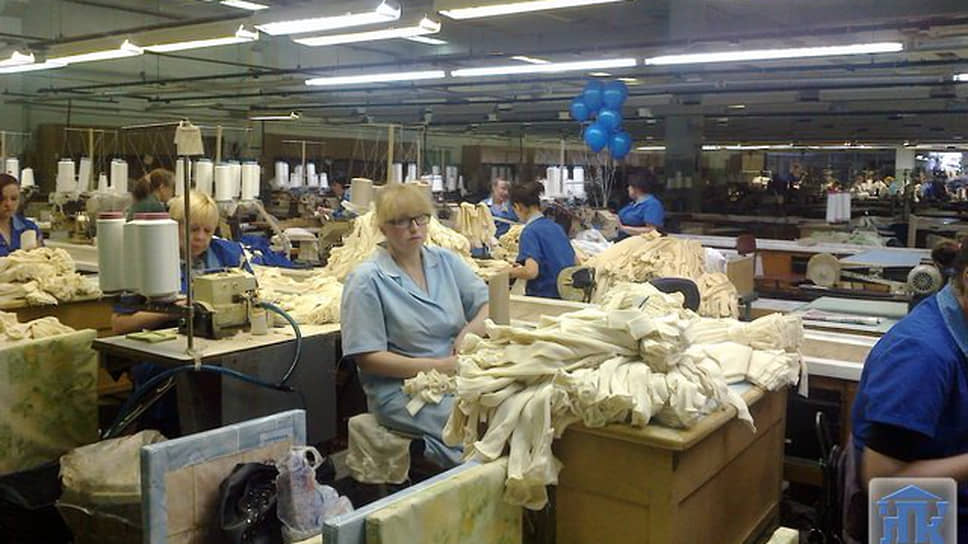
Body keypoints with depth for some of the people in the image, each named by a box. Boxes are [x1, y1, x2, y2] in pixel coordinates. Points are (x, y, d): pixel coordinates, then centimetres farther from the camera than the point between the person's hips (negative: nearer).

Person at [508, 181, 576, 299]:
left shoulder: (530, 231, -12)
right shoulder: (556, 226, 11)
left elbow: (531, 272, -25)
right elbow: (576, 263, 19)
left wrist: (508, 272, -5)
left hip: (545, 295, -8)